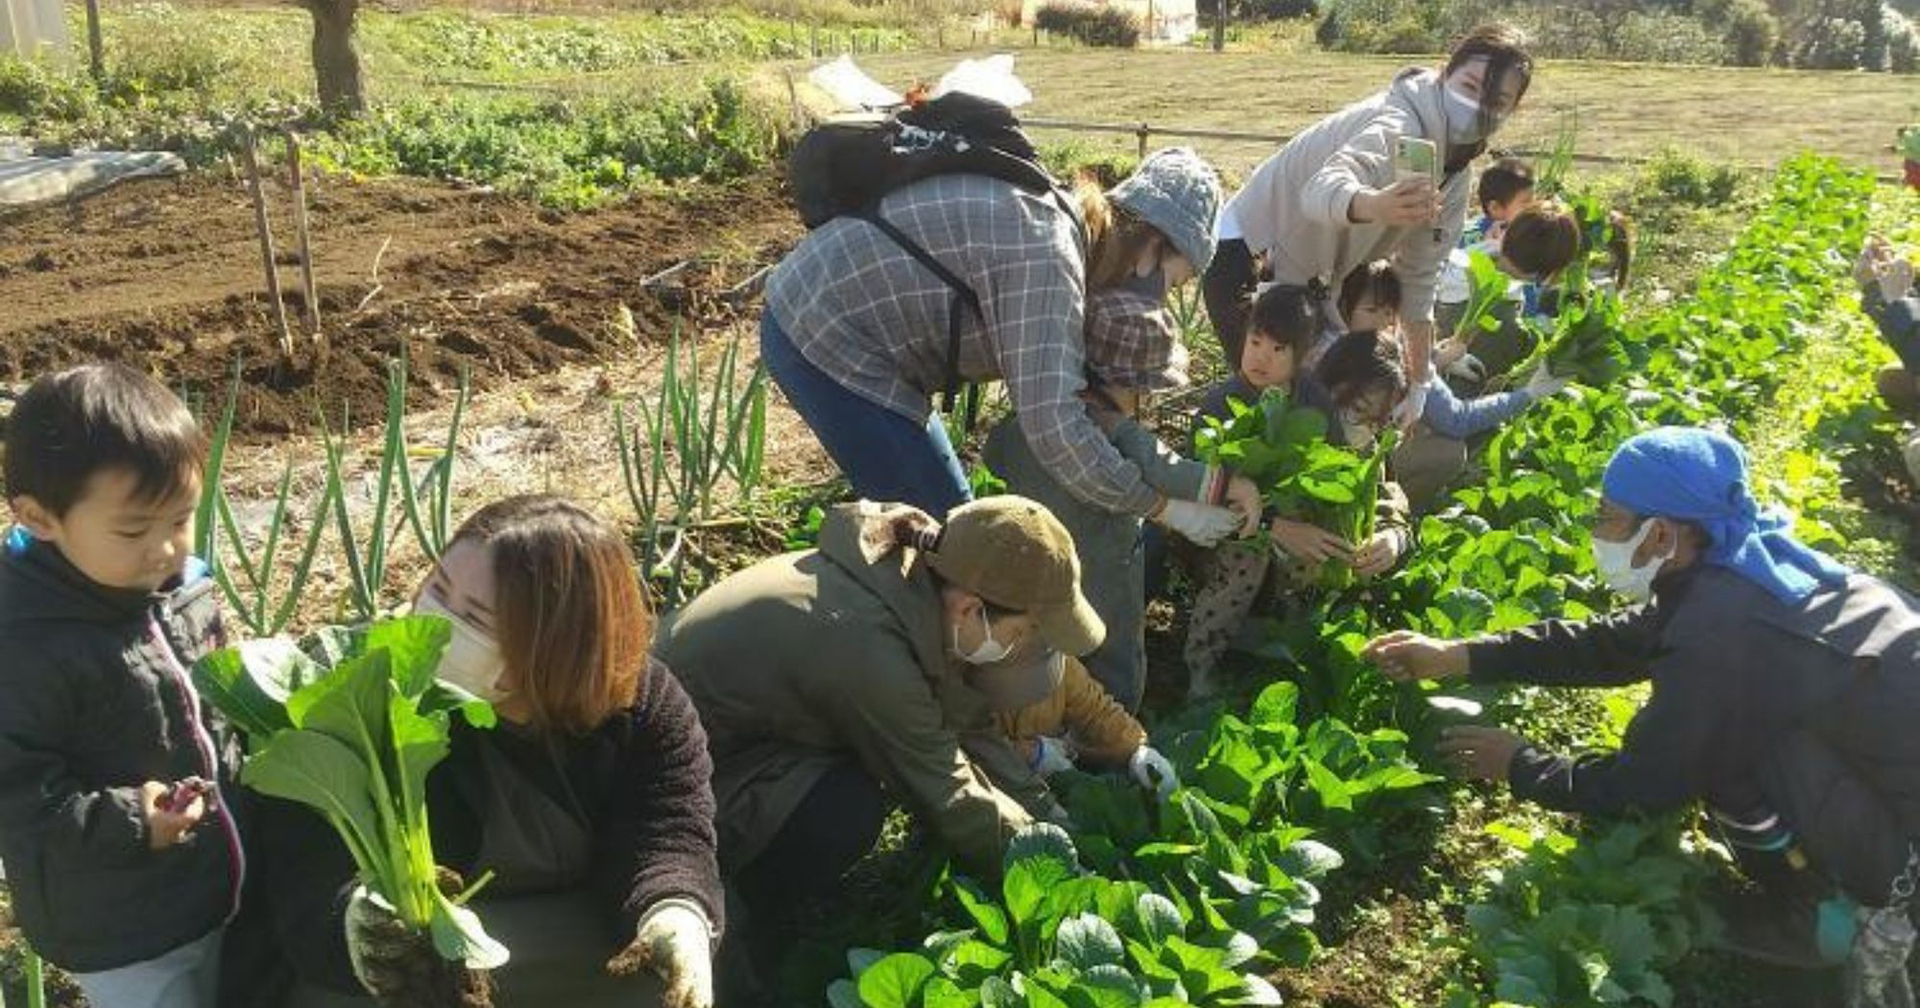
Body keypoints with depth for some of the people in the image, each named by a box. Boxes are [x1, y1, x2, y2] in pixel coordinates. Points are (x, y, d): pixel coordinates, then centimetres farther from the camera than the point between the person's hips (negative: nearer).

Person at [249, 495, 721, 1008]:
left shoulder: (646, 703, -10)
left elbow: (669, 828, -15)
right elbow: (309, 879, -26)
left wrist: (678, 913, -37)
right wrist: (353, 923, -49)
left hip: (587, 956, 2)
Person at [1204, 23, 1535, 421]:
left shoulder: (1453, 170, 0)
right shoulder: (1398, 124, -27)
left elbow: (1420, 277, 5)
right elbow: (1322, 187, -47)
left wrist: (1420, 385, 5)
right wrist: (1376, 205, -71)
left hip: (1303, 274, 9)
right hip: (1246, 253, -9)